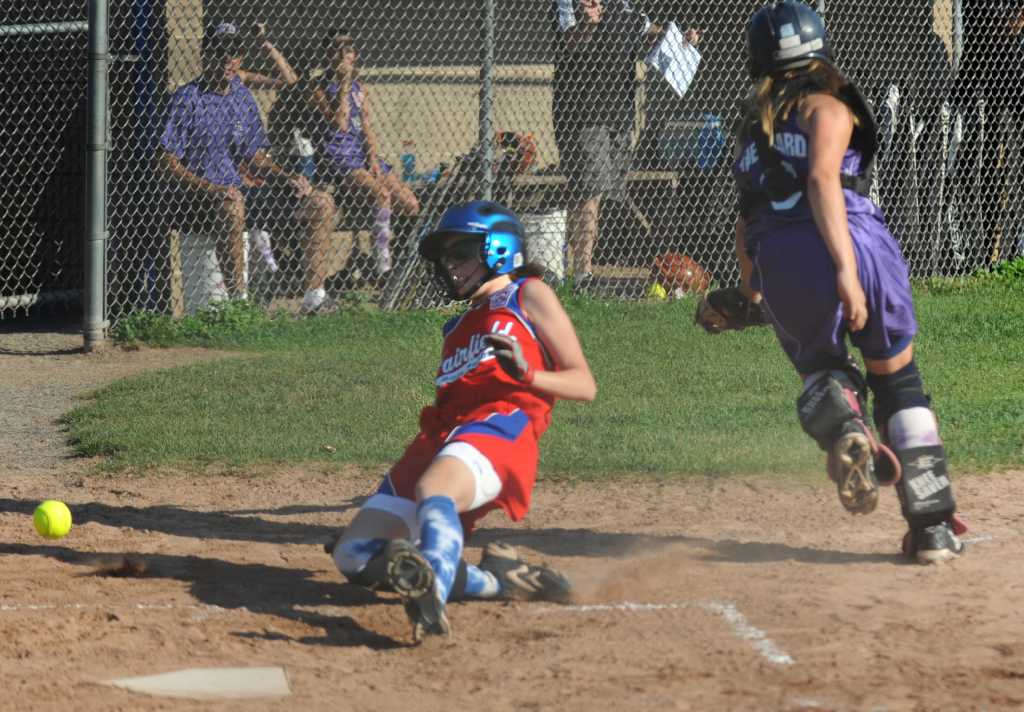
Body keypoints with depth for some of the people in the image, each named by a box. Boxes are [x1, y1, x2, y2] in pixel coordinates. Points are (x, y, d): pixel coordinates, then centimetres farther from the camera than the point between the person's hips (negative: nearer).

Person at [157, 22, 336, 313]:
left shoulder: (242, 97, 16)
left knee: (321, 204, -2)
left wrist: (289, 179, 2)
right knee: (231, 206, -42)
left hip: (240, 191, 7)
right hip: (196, 199, -7)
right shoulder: (188, 98, -6)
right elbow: (167, 163, -12)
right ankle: (237, 300, -39)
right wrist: (213, 188, -24)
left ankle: (314, 296, -7)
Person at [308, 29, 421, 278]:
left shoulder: (359, 88, 17)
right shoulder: (320, 89, 0)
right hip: (337, 158, -6)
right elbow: (340, 124, -14)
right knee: (382, 194, -30)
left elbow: (368, 128, 11)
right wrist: (343, 85, -12)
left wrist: (374, 161, -5)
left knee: (411, 204, -10)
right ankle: (383, 264, -31)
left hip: (363, 154, 6)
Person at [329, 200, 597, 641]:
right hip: (441, 436, 9)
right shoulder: (460, 326, 34)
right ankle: (498, 579, -6)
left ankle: (429, 596, -69)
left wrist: (525, 373, -15)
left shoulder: (529, 297, 14)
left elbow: (584, 385, 5)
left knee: (434, 488, -42)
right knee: (356, 557, -6)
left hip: (502, 423, -9)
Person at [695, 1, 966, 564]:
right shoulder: (827, 108, 5)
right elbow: (822, 179, -11)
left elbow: (746, 218, 24)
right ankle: (933, 527, 5)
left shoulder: (751, 126, 21)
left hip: (779, 264, 4)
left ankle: (842, 426, -18)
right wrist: (846, 269, -18)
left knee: (820, 367, 22)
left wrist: (750, 291, 37)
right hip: (852, 245, -4)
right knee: (897, 377, 9)